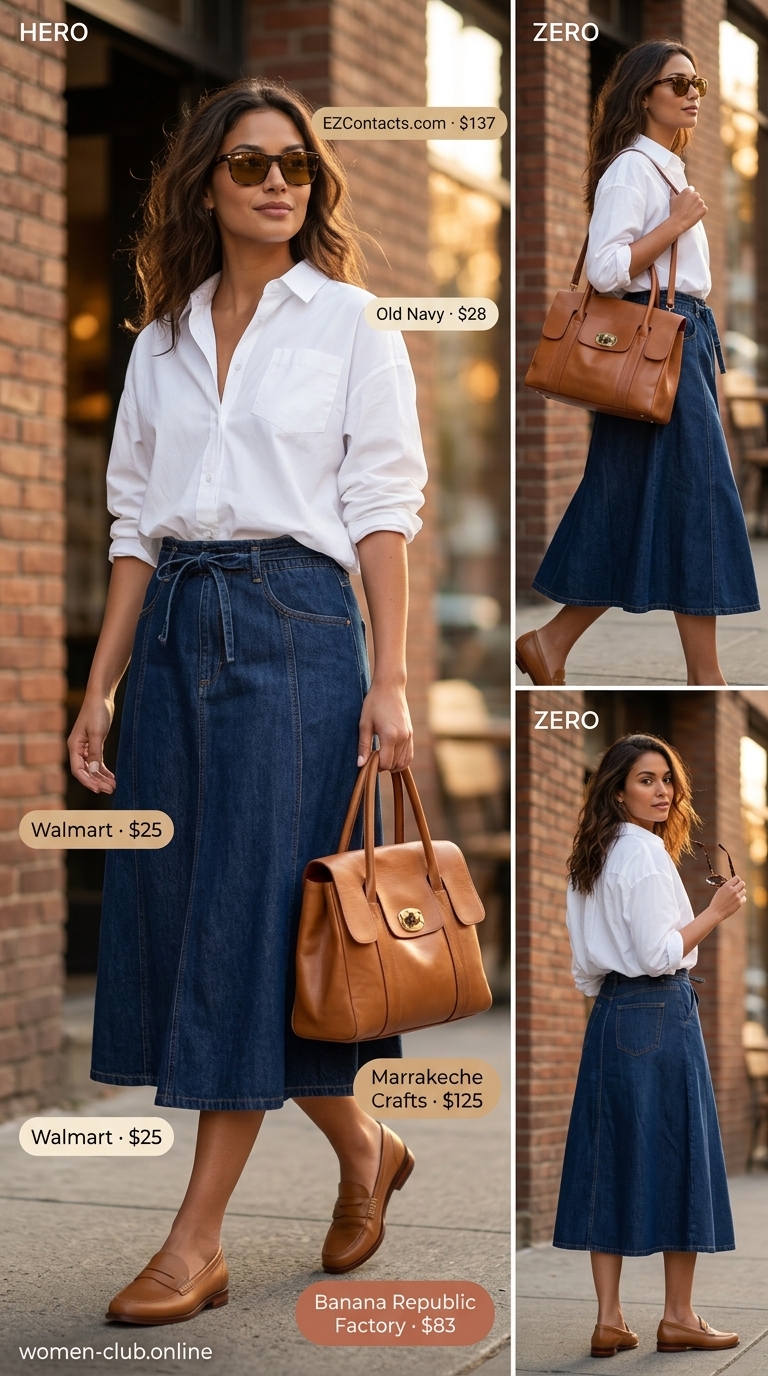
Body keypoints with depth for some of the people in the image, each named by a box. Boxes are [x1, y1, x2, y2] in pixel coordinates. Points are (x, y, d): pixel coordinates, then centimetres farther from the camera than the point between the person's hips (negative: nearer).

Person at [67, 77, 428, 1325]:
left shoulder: (349, 322, 4)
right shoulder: (162, 339, 15)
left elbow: (382, 511, -1)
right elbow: (137, 522, 13)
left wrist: (390, 680, -9)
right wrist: (100, 690, 7)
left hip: (295, 622, -5)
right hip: (175, 625, 5)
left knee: (249, 912, -7)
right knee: (172, 902, 5)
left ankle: (198, 1241, -2)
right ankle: (362, 1147, 24)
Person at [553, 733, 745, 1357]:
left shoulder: (593, 857, 14)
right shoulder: (647, 854, -12)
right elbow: (659, 953, -17)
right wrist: (717, 911, -10)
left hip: (610, 1017, 8)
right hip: (660, 1013, -8)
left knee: (611, 1163, 5)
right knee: (675, 1158, 0)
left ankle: (609, 1319, 6)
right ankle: (679, 1317, 5)